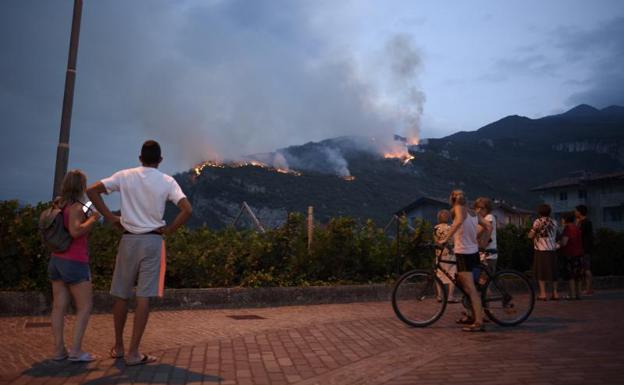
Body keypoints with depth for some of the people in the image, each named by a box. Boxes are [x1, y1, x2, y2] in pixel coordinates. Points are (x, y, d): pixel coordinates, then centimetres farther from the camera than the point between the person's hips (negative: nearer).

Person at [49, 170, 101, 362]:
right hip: (74, 262, -8)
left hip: (56, 260, 8)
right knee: (85, 306, 0)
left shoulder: (58, 205, 11)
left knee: (59, 305, 7)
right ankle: (76, 350, -3)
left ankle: (58, 349, 11)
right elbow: (75, 231, -26)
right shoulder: (76, 207, -13)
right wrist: (92, 219, -13)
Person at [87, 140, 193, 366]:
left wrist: (110, 217, 2)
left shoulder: (125, 176, 2)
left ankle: (118, 347, 27)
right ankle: (133, 353, 3)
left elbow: (92, 191, -2)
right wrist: (169, 229, -3)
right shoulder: (167, 182, -3)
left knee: (121, 294, 15)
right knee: (144, 297, 0)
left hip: (129, 239, 2)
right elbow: (187, 210, -14)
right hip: (152, 241, -2)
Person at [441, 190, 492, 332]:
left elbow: (459, 221, -29)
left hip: (463, 253, -8)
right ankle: (473, 316, 28)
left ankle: (479, 322, -7)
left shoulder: (459, 208, -7)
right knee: (464, 284, 21)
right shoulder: (472, 212, 15)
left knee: (471, 289, -8)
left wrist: (446, 238, -27)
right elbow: (489, 227, 13)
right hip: (473, 252, 8)